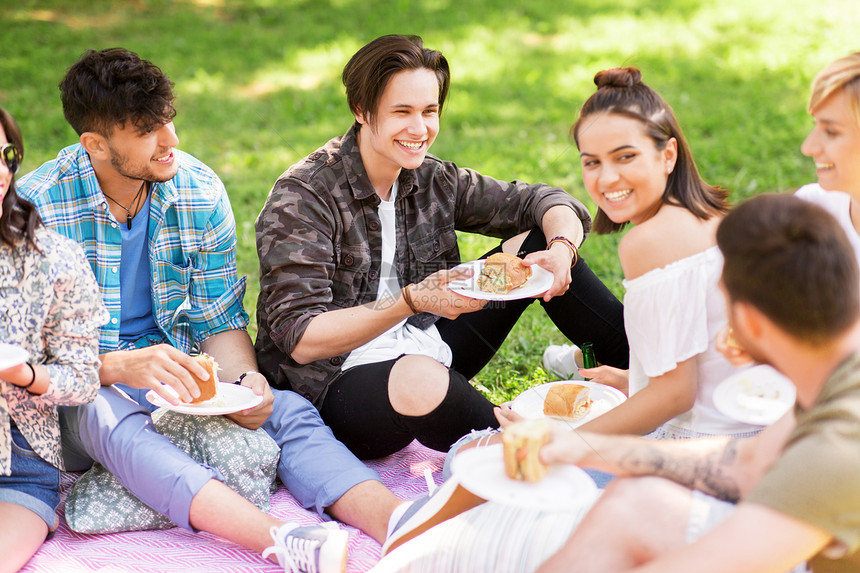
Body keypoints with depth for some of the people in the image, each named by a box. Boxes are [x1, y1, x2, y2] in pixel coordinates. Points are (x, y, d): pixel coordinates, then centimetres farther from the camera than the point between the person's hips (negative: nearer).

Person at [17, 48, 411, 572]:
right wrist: (122, 366, -32)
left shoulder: (201, 193, -3)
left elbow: (220, 321, 4)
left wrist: (244, 380, -19)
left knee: (290, 410, -23)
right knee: (114, 423, -38)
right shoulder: (36, 206, -14)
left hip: (178, 372, 4)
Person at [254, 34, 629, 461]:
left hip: (428, 351, 7)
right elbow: (299, 340, -23)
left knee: (538, 240, 3)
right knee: (421, 379, -43)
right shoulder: (301, 198, -15)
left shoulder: (433, 181, 4)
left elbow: (545, 202, 9)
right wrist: (411, 301, -33)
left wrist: (561, 248, -16)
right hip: (335, 387, -7)